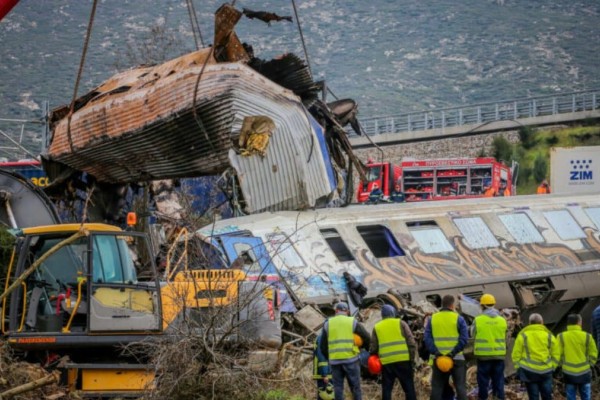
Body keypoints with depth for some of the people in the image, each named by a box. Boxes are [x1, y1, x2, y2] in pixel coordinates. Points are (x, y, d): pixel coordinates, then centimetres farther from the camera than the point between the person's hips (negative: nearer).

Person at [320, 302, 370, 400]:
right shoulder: (353, 322, 5)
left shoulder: (328, 323, 10)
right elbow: (367, 338, 4)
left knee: (338, 388, 4)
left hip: (334, 360, 2)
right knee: (355, 387, 3)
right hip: (351, 359, -2)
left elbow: (323, 345, 10)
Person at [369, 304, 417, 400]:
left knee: (386, 389, 8)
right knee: (409, 387, 5)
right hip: (403, 360, -2)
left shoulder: (377, 327, 10)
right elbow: (411, 342, -2)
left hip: (386, 363, 2)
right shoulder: (400, 323, 4)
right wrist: (412, 357, 4)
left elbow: (373, 348, 10)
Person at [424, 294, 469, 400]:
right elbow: (464, 338, -12)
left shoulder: (432, 319, 6)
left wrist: (435, 352, -8)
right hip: (456, 358, -2)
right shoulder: (458, 319, -3)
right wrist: (454, 352, -13)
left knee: (437, 387, 8)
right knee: (460, 387, 2)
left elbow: (427, 338, -2)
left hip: (438, 359, 2)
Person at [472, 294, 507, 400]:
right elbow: (503, 337, 7)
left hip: (483, 355, -2)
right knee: (498, 380, 7)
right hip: (499, 355, 2)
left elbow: (473, 335, 3)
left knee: (483, 380, 6)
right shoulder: (502, 320, 0)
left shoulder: (478, 320, -7)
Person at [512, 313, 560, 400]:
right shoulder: (549, 335, 5)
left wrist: (518, 367, 8)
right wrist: (552, 367, 16)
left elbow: (516, 354, -3)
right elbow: (556, 354, 7)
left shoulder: (523, 335, -2)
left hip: (529, 371, -2)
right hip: (546, 371, 2)